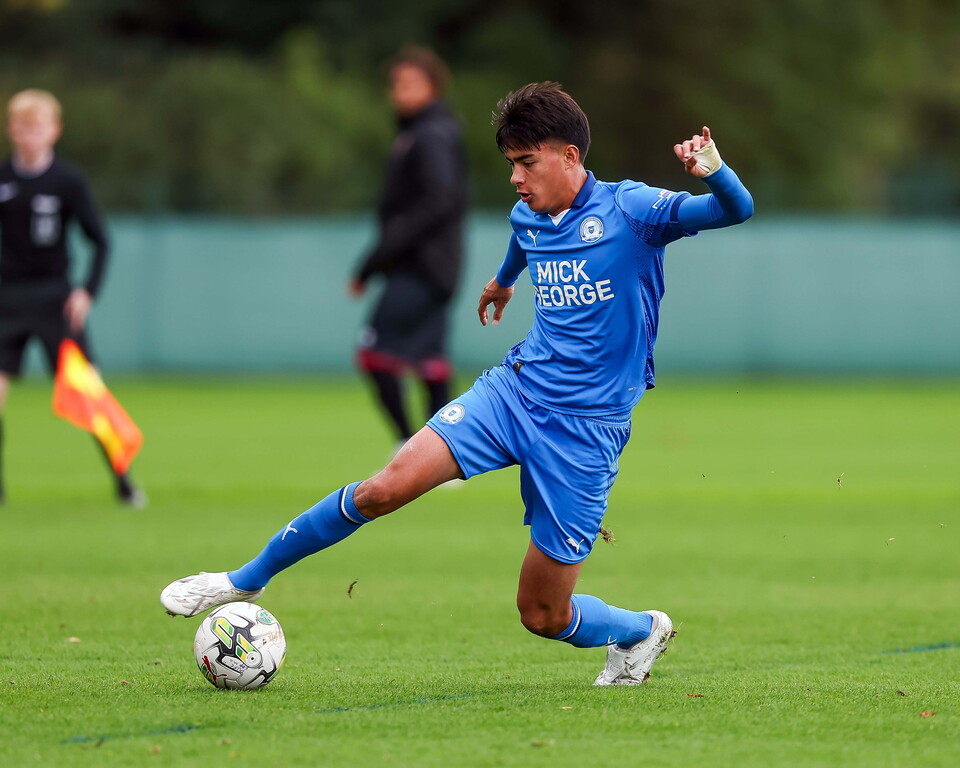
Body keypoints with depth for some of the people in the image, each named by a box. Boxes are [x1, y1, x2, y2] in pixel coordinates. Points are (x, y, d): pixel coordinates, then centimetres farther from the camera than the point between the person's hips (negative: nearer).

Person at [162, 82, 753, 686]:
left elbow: (737, 210, -20)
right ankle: (246, 582, -3)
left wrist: (712, 170, -42)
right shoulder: (528, 218, 7)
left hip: (585, 431, -4)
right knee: (389, 486, -17)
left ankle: (642, 631, 33)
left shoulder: (630, 210, -11)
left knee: (544, 616, 0)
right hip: (515, 388, 5)